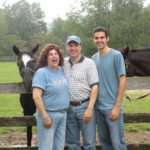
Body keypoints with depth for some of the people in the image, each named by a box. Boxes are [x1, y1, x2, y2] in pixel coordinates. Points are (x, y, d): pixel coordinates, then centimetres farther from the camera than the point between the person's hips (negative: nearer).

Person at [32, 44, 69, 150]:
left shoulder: (61, 70, 8)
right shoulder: (42, 72, -11)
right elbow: (36, 96, -18)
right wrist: (45, 116, -20)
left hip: (63, 115, 7)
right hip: (48, 114, -7)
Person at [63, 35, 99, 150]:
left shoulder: (89, 63, -3)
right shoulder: (63, 63, 7)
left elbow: (95, 87, -8)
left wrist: (89, 109, -15)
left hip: (84, 106, -4)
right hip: (69, 107, 4)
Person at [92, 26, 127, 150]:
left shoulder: (116, 55, -6)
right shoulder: (94, 58, 10)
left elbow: (122, 81, -8)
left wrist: (117, 107, -13)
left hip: (112, 107, -5)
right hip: (98, 107, 5)